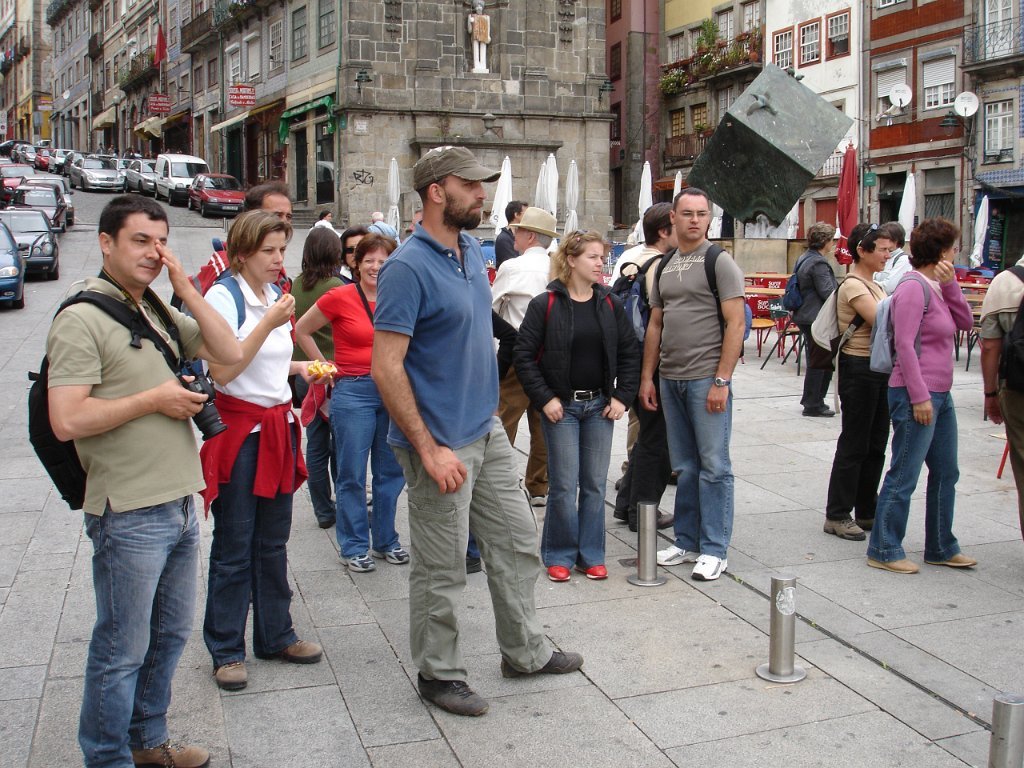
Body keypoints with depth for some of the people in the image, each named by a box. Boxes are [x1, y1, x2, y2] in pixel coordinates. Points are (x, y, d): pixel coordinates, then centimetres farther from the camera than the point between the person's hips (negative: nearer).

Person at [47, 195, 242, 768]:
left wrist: (186, 288, -2)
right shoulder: (83, 319, -13)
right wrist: (153, 399, -15)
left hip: (181, 505, 8)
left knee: (170, 636, 20)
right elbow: (67, 421, -21)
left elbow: (230, 354, 5)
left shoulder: (160, 311, 12)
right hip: (129, 516, -8)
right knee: (122, 651, 5)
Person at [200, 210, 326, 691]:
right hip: (238, 430, -7)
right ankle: (226, 650, 15)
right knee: (234, 547, 2)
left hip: (278, 426, 7)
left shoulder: (276, 295, 11)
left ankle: (275, 636, 27)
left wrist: (297, 367, 7)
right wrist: (269, 324, -23)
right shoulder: (223, 296, -12)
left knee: (273, 542, 15)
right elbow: (221, 371, -20)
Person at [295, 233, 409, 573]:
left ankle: (386, 541, 26)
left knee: (391, 471, 11)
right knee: (352, 475, 2)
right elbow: (301, 330, 4)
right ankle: (354, 547, 15)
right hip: (353, 392, -4)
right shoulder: (340, 298, -7)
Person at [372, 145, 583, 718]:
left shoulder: (474, 252, 8)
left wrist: (489, 410, 18)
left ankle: (526, 650, 34)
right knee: (443, 569, 6)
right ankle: (439, 673, 24)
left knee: (519, 543, 17)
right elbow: (386, 368, -21)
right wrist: (429, 449, -22)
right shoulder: (408, 268, -18)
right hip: (441, 444, -8)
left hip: (488, 433, 8)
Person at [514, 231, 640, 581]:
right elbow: (524, 355, -7)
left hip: (600, 406, 4)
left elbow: (630, 352, 10)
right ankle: (559, 555, 15)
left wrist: (622, 397, 2)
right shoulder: (545, 304, -8)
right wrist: (545, 399, -11)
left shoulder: (610, 303, 5)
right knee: (564, 486, -1)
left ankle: (591, 554, 21)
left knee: (595, 484, 8)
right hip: (561, 407, -4)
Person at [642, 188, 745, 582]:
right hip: (671, 379, 6)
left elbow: (735, 324, -10)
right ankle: (687, 542, 23)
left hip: (706, 379, -6)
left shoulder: (719, 262, -5)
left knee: (713, 466, -1)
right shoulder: (665, 266, 14)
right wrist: (647, 377, 11)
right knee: (685, 467, 13)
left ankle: (714, 550, 8)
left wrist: (721, 380, -16)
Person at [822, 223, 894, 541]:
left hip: (879, 368, 9)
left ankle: (866, 512, 22)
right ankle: (837, 516, 5)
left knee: (875, 444, 13)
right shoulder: (853, 286, -14)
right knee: (854, 445, -4)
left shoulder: (873, 286, 16)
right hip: (859, 368, -9)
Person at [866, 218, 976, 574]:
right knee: (904, 475, -3)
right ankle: (883, 551, 7)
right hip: (916, 395, -10)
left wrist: (950, 284, -2)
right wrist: (919, 396, -21)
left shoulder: (936, 286, 14)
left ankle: (941, 547, 29)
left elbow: (965, 322, 9)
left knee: (946, 473, 17)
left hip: (940, 395, 10)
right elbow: (904, 344, -20)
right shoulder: (913, 287, -15)